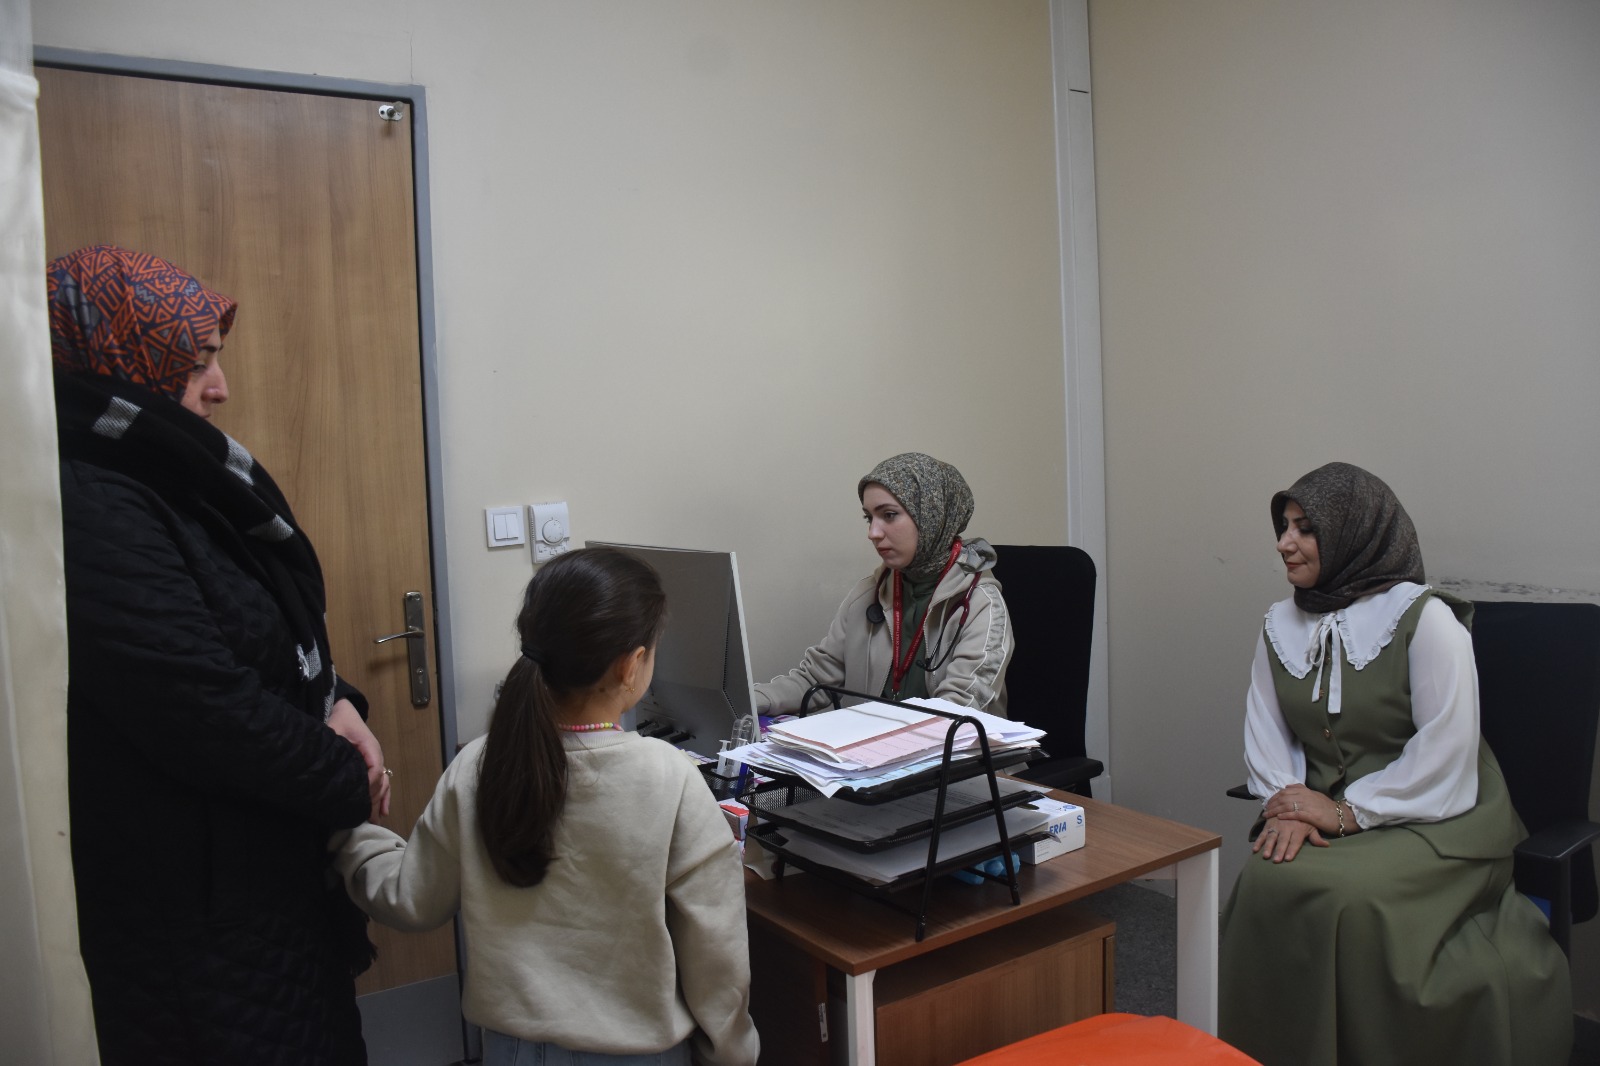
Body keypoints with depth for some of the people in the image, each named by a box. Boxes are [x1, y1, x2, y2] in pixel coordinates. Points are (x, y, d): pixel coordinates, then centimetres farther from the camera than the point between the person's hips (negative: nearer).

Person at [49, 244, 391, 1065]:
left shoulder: (159, 480, 7)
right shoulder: (91, 516, -24)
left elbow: (270, 637, 13)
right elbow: (208, 713, -27)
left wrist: (335, 704, -6)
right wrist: (350, 781, -12)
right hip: (195, 911, -9)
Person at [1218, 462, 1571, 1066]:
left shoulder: (1425, 619, -11)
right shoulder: (1281, 625, 8)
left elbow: (1444, 754, -16)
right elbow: (1266, 737, 6)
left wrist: (1346, 813, -18)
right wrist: (1288, 805, -11)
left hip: (1432, 822, -5)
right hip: (1326, 816, 5)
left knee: (1342, 894, -29)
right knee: (1265, 881, -22)